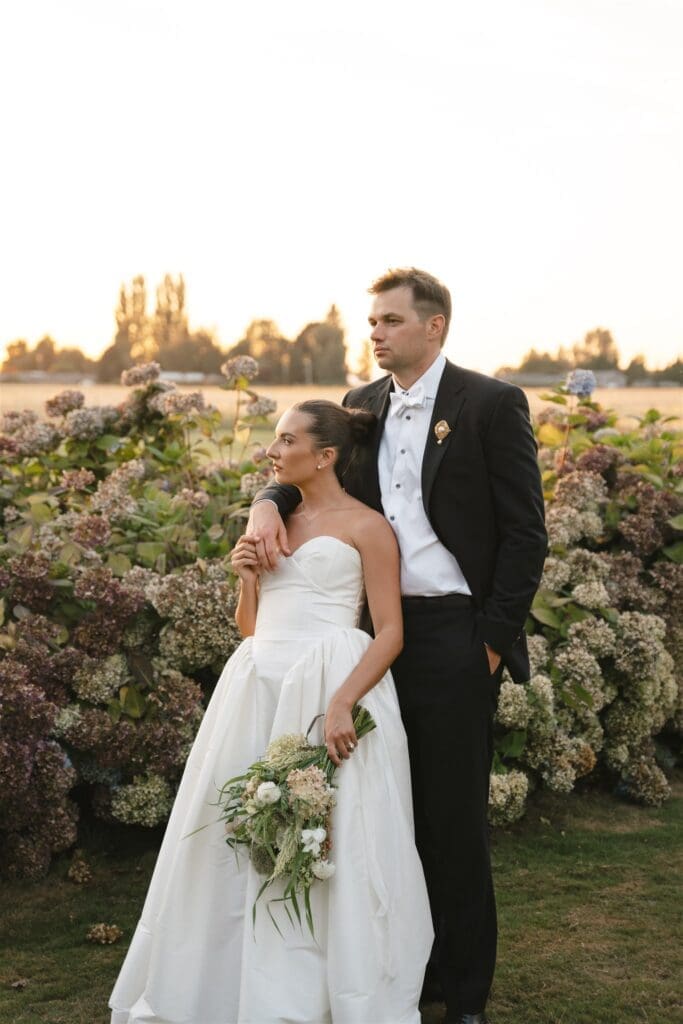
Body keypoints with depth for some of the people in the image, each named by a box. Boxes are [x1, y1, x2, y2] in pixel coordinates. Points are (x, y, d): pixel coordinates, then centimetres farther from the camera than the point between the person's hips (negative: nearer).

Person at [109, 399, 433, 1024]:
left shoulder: (365, 525, 0)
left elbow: (391, 632, -7)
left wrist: (342, 703, -20)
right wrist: (247, 579, 2)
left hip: (331, 685, -6)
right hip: (259, 688, 6)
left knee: (332, 845, -8)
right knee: (236, 836, 5)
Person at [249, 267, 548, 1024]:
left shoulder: (491, 404, -5)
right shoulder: (361, 406, 11)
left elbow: (524, 532, -6)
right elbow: (310, 468, 15)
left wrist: (493, 641, -10)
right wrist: (268, 503, -9)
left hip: (455, 635, -5)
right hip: (380, 630, 5)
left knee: (455, 815, 2)